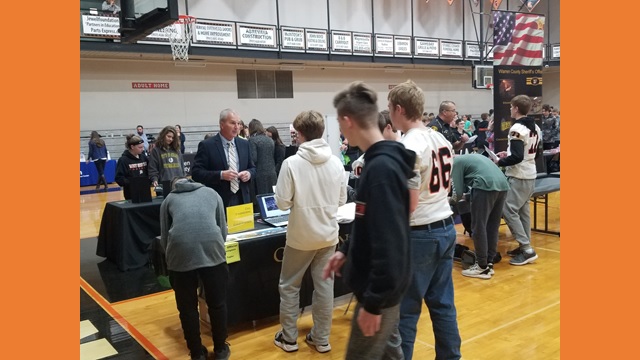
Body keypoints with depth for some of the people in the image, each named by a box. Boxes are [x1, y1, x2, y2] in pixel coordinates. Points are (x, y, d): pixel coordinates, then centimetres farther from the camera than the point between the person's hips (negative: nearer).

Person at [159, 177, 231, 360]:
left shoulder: (169, 199, 27)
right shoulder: (211, 193, 28)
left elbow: (164, 237, 27)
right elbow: (223, 230, 27)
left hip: (181, 251, 0)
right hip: (212, 247, 0)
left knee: (187, 308, 17)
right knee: (217, 304, 18)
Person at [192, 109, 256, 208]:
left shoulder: (244, 144, 10)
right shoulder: (207, 145, -5)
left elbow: (252, 168, 18)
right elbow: (196, 172, -9)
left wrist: (249, 173, -6)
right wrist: (221, 175, -21)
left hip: (242, 199, 5)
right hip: (218, 202, -4)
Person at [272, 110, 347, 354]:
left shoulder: (292, 163, -16)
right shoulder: (336, 163, -4)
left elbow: (283, 203, -14)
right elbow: (342, 200, 3)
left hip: (300, 236, -3)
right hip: (328, 234, 4)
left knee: (289, 287, 14)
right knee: (324, 286, 13)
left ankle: (288, 338, 24)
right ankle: (321, 338, 23)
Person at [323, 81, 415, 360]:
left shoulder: (381, 168, -26)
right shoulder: (380, 161, 5)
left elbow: (389, 242, -28)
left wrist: (373, 302, -23)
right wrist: (346, 250, 17)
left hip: (380, 288, -9)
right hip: (385, 282, 9)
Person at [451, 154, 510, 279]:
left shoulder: (455, 162, 10)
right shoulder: (471, 157, 34)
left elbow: (459, 192, 6)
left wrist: (451, 199, 24)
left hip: (486, 186, -8)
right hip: (503, 185, 8)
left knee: (479, 227, 0)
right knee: (493, 227, 14)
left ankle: (482, 267, 5)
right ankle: (489, 263, 19)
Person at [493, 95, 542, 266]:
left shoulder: (517, 129, -18)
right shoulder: (535, 128, 10)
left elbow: (517, 157, -24)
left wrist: (500, 162, -8)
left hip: (518, 177, -9)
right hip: (530, 175, 9)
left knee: (508, 211, -6)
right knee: (523, 210, 14)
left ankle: (527, 250, -6)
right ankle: (525, 247, 19)